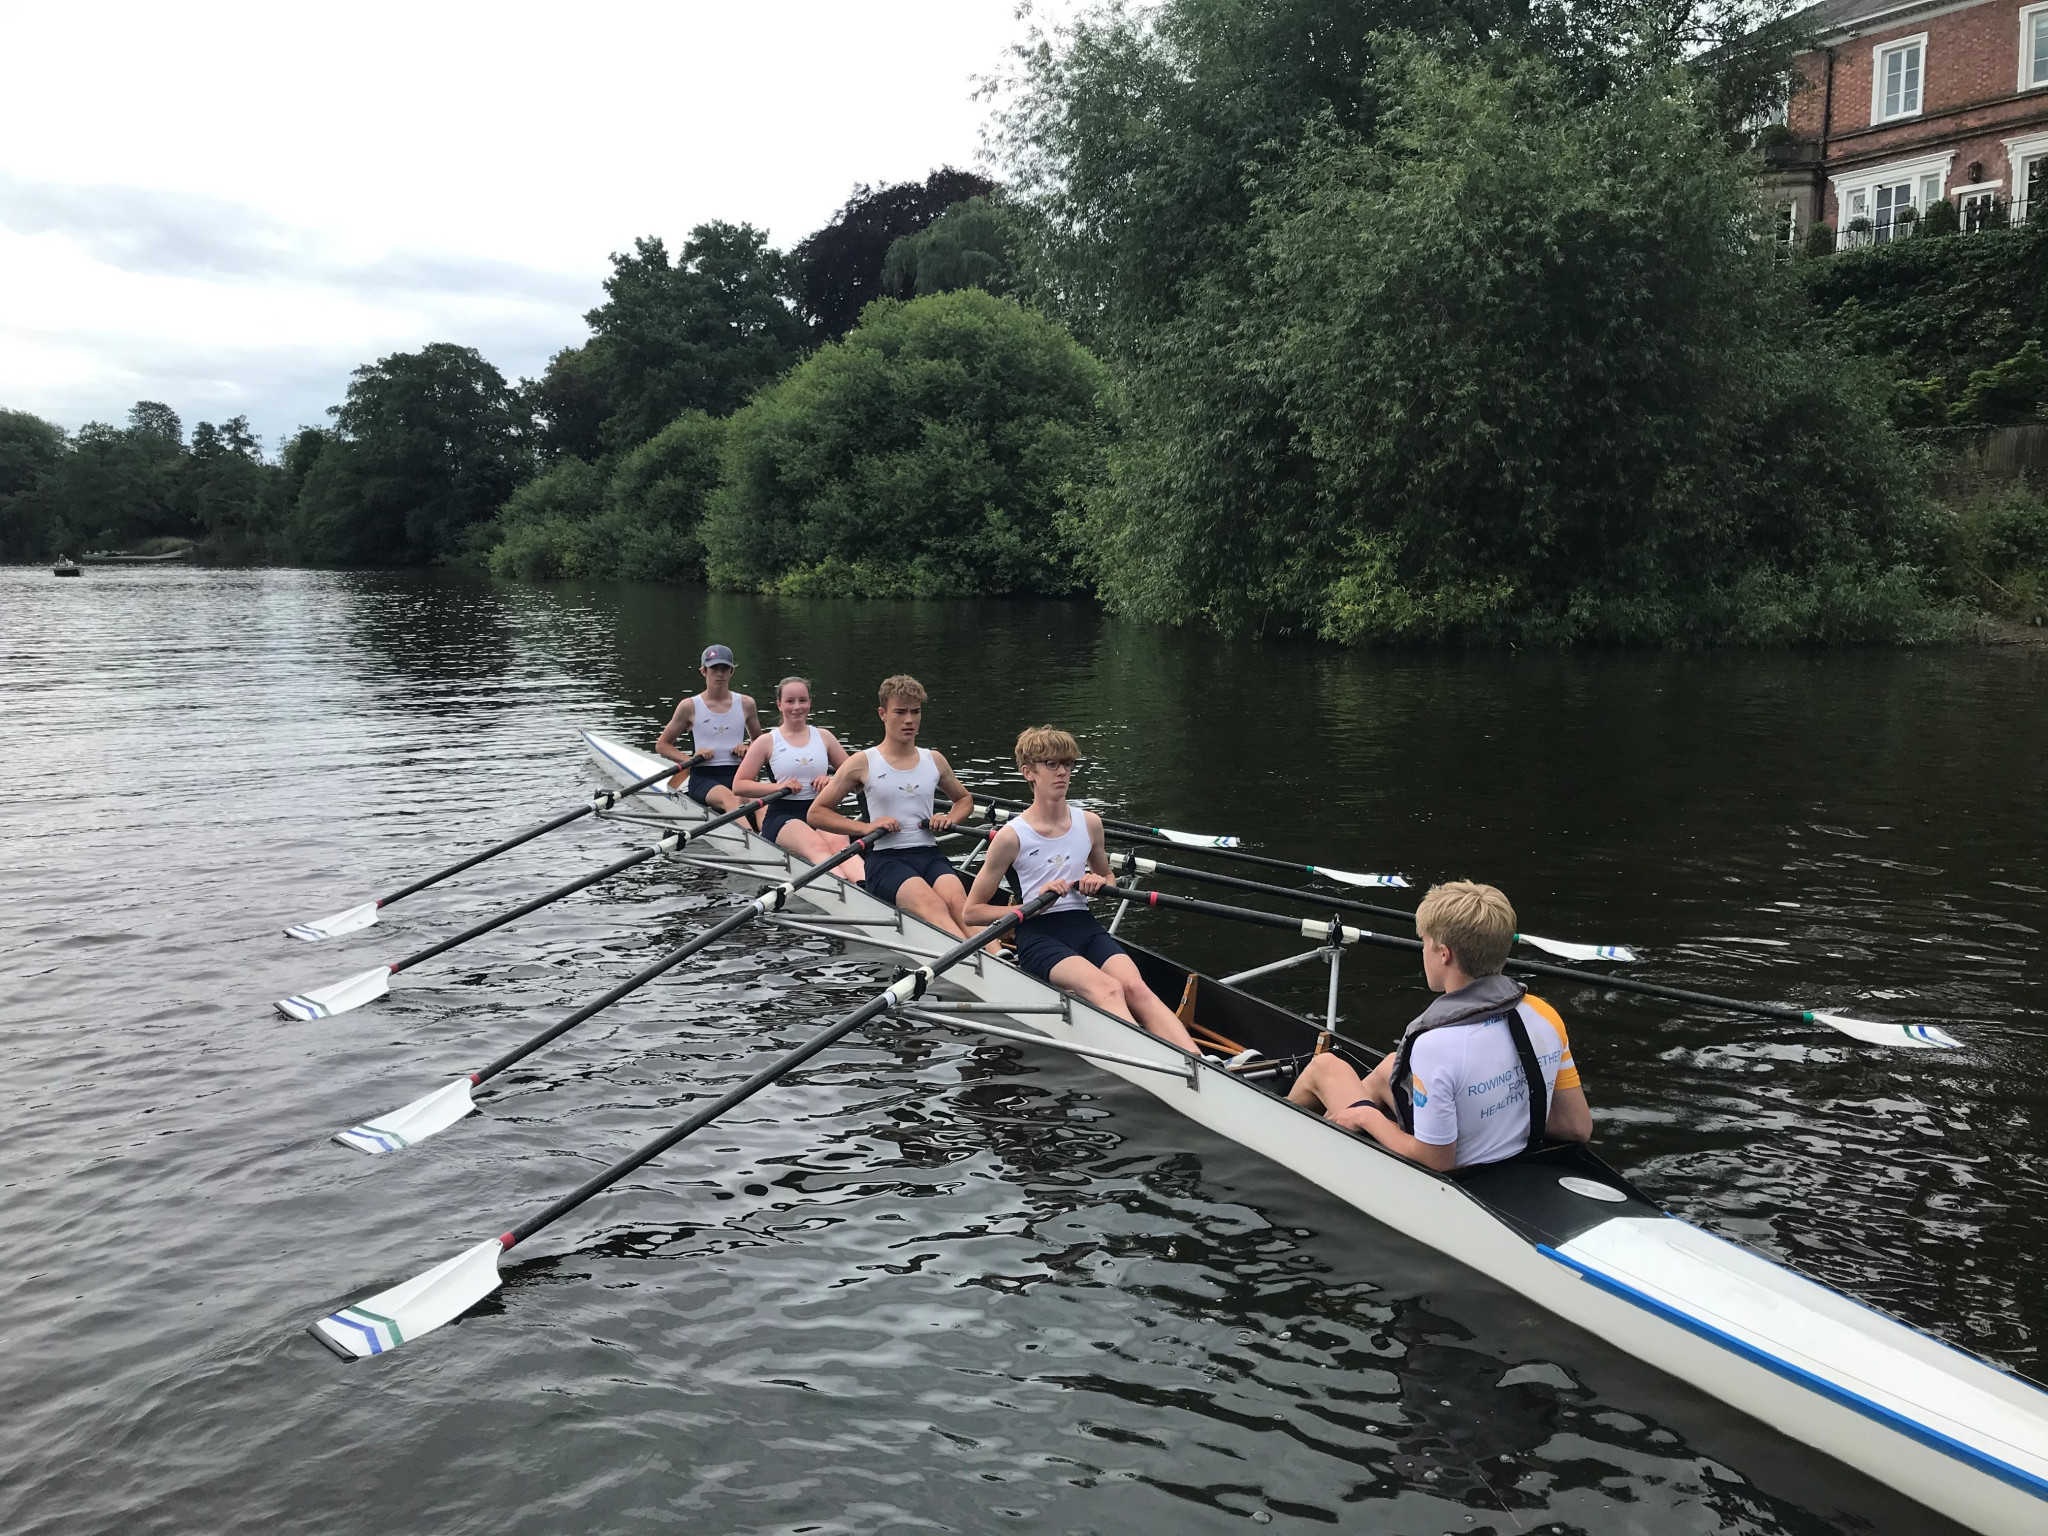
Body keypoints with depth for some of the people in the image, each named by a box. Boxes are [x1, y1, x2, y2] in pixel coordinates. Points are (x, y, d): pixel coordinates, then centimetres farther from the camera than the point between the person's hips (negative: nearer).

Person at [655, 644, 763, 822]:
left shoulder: (745, 704, 14)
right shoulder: (690, 706, 7)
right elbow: (662, 745, 13)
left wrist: (748, 751, 4)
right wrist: (690, 759, -5)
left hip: (737, 774, 3)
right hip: (703, 777, -3)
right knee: (728, 798, -39)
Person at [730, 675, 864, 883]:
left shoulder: (823, 737, 16)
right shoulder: (767, 741, 8)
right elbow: (738, 785, 4)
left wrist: (833, 781, -3)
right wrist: (778, 786, -11)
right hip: (782, 817, -2)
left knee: (839, 843, -35)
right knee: (817, 847, -37)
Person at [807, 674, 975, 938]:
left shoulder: (934, 760, 16)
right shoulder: (862, 763, 4)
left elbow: (965, 799, 34)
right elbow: (816, 813, 7)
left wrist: (949, 819, 10)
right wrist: (865, 827, -7)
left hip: (929, 854, 4)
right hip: (885, 858, -4)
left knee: (957, 901, -31)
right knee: (932, 905, -35)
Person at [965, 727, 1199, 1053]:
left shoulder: (1089, 823, 11)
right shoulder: (1012, 836, -2)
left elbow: (1108, 877, 30)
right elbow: (972, 912, 0)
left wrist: (1100, 883, 5)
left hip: (1084, 925, 4)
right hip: (1037, 935, -4)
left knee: (1136, 988, -27)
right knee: (1107, 989, -33)